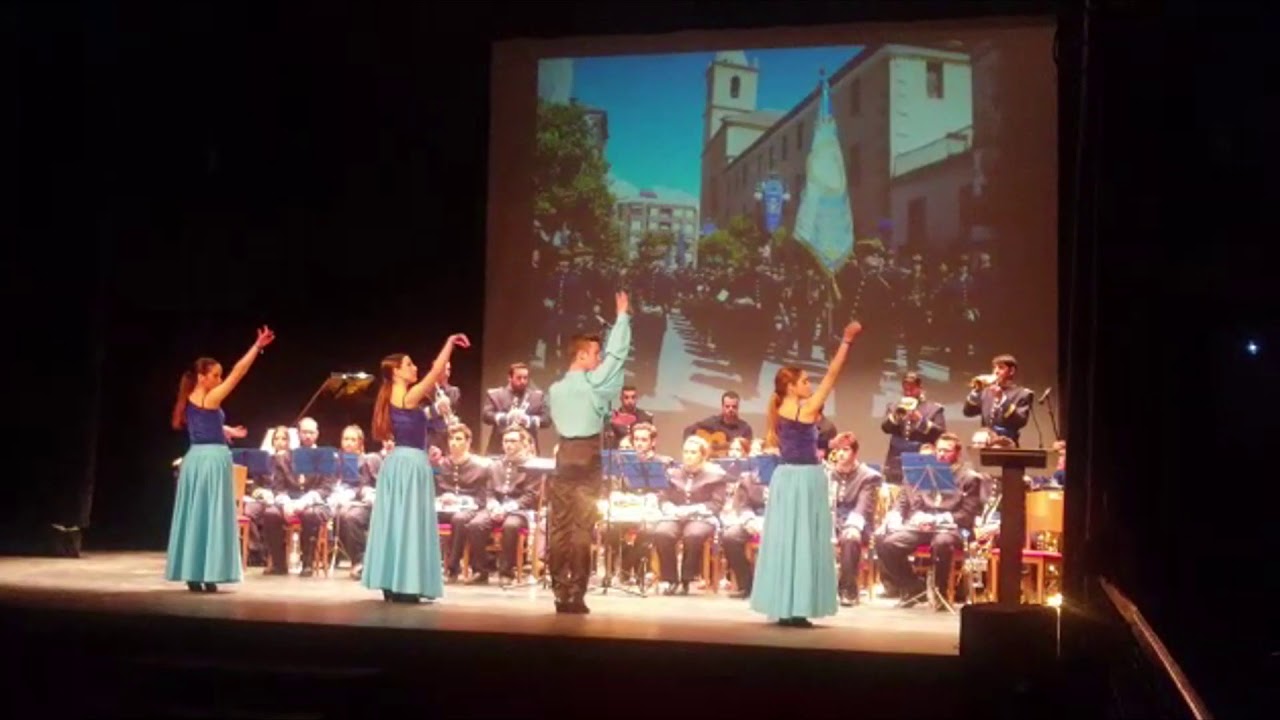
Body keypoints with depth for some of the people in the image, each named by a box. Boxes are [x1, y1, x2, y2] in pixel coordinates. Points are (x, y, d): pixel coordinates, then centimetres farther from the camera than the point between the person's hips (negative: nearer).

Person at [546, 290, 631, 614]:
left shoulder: (555, 388, 11)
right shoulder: (593, 382, -7)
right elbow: (617, 353, -3)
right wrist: (622, 316, 4)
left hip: (564, 454, 6)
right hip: (587, 455, -6)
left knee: (559, 526, 5)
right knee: (582, 527, -5)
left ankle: (561, 593, 6)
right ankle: (576, 594, -5)